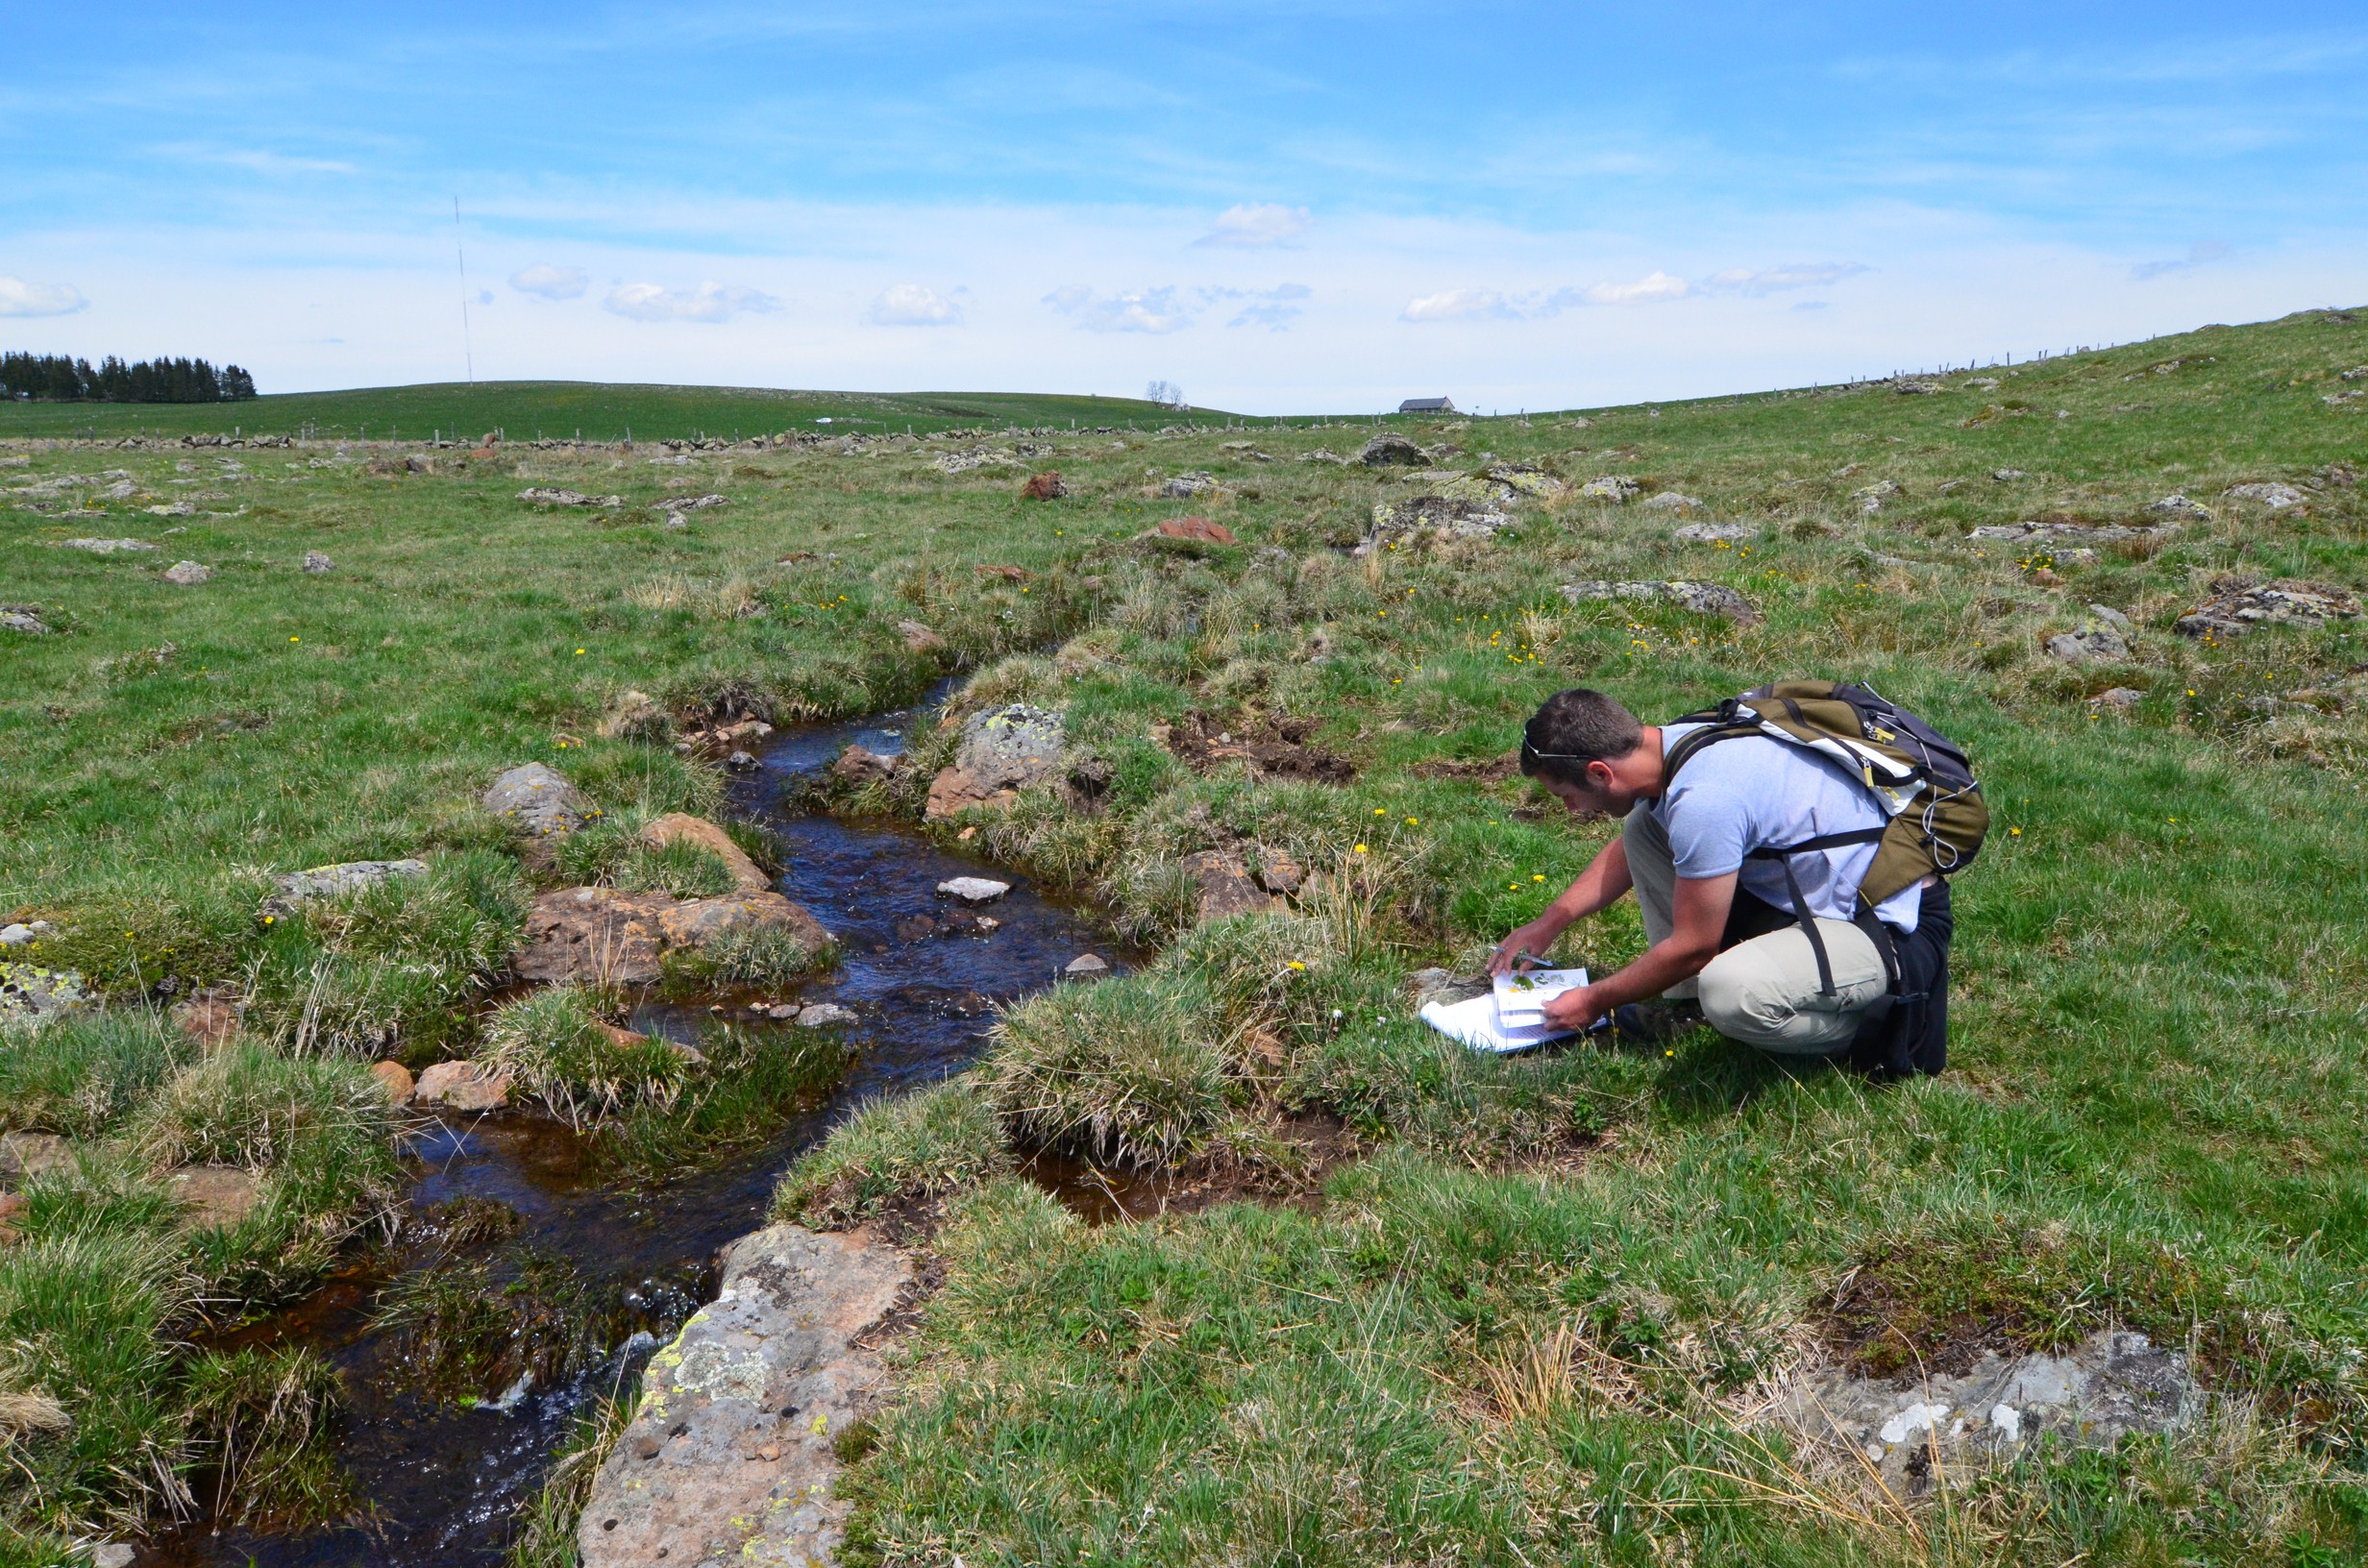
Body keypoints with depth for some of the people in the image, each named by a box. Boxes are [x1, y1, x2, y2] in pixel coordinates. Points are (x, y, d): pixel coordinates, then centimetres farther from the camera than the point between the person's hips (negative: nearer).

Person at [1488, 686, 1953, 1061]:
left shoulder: (1702, 801, -31)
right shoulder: (1672, 743, -2)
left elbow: (1693, 946, -19)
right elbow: (1624, 851, 20)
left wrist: (1595, 1001, -6)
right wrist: (1551, 921, 17)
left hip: (1889, 923, -9)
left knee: (1733, 992, -36)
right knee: (1642, 827, 4)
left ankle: (1877, 1022, -5)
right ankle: (1686, 1000, 8)